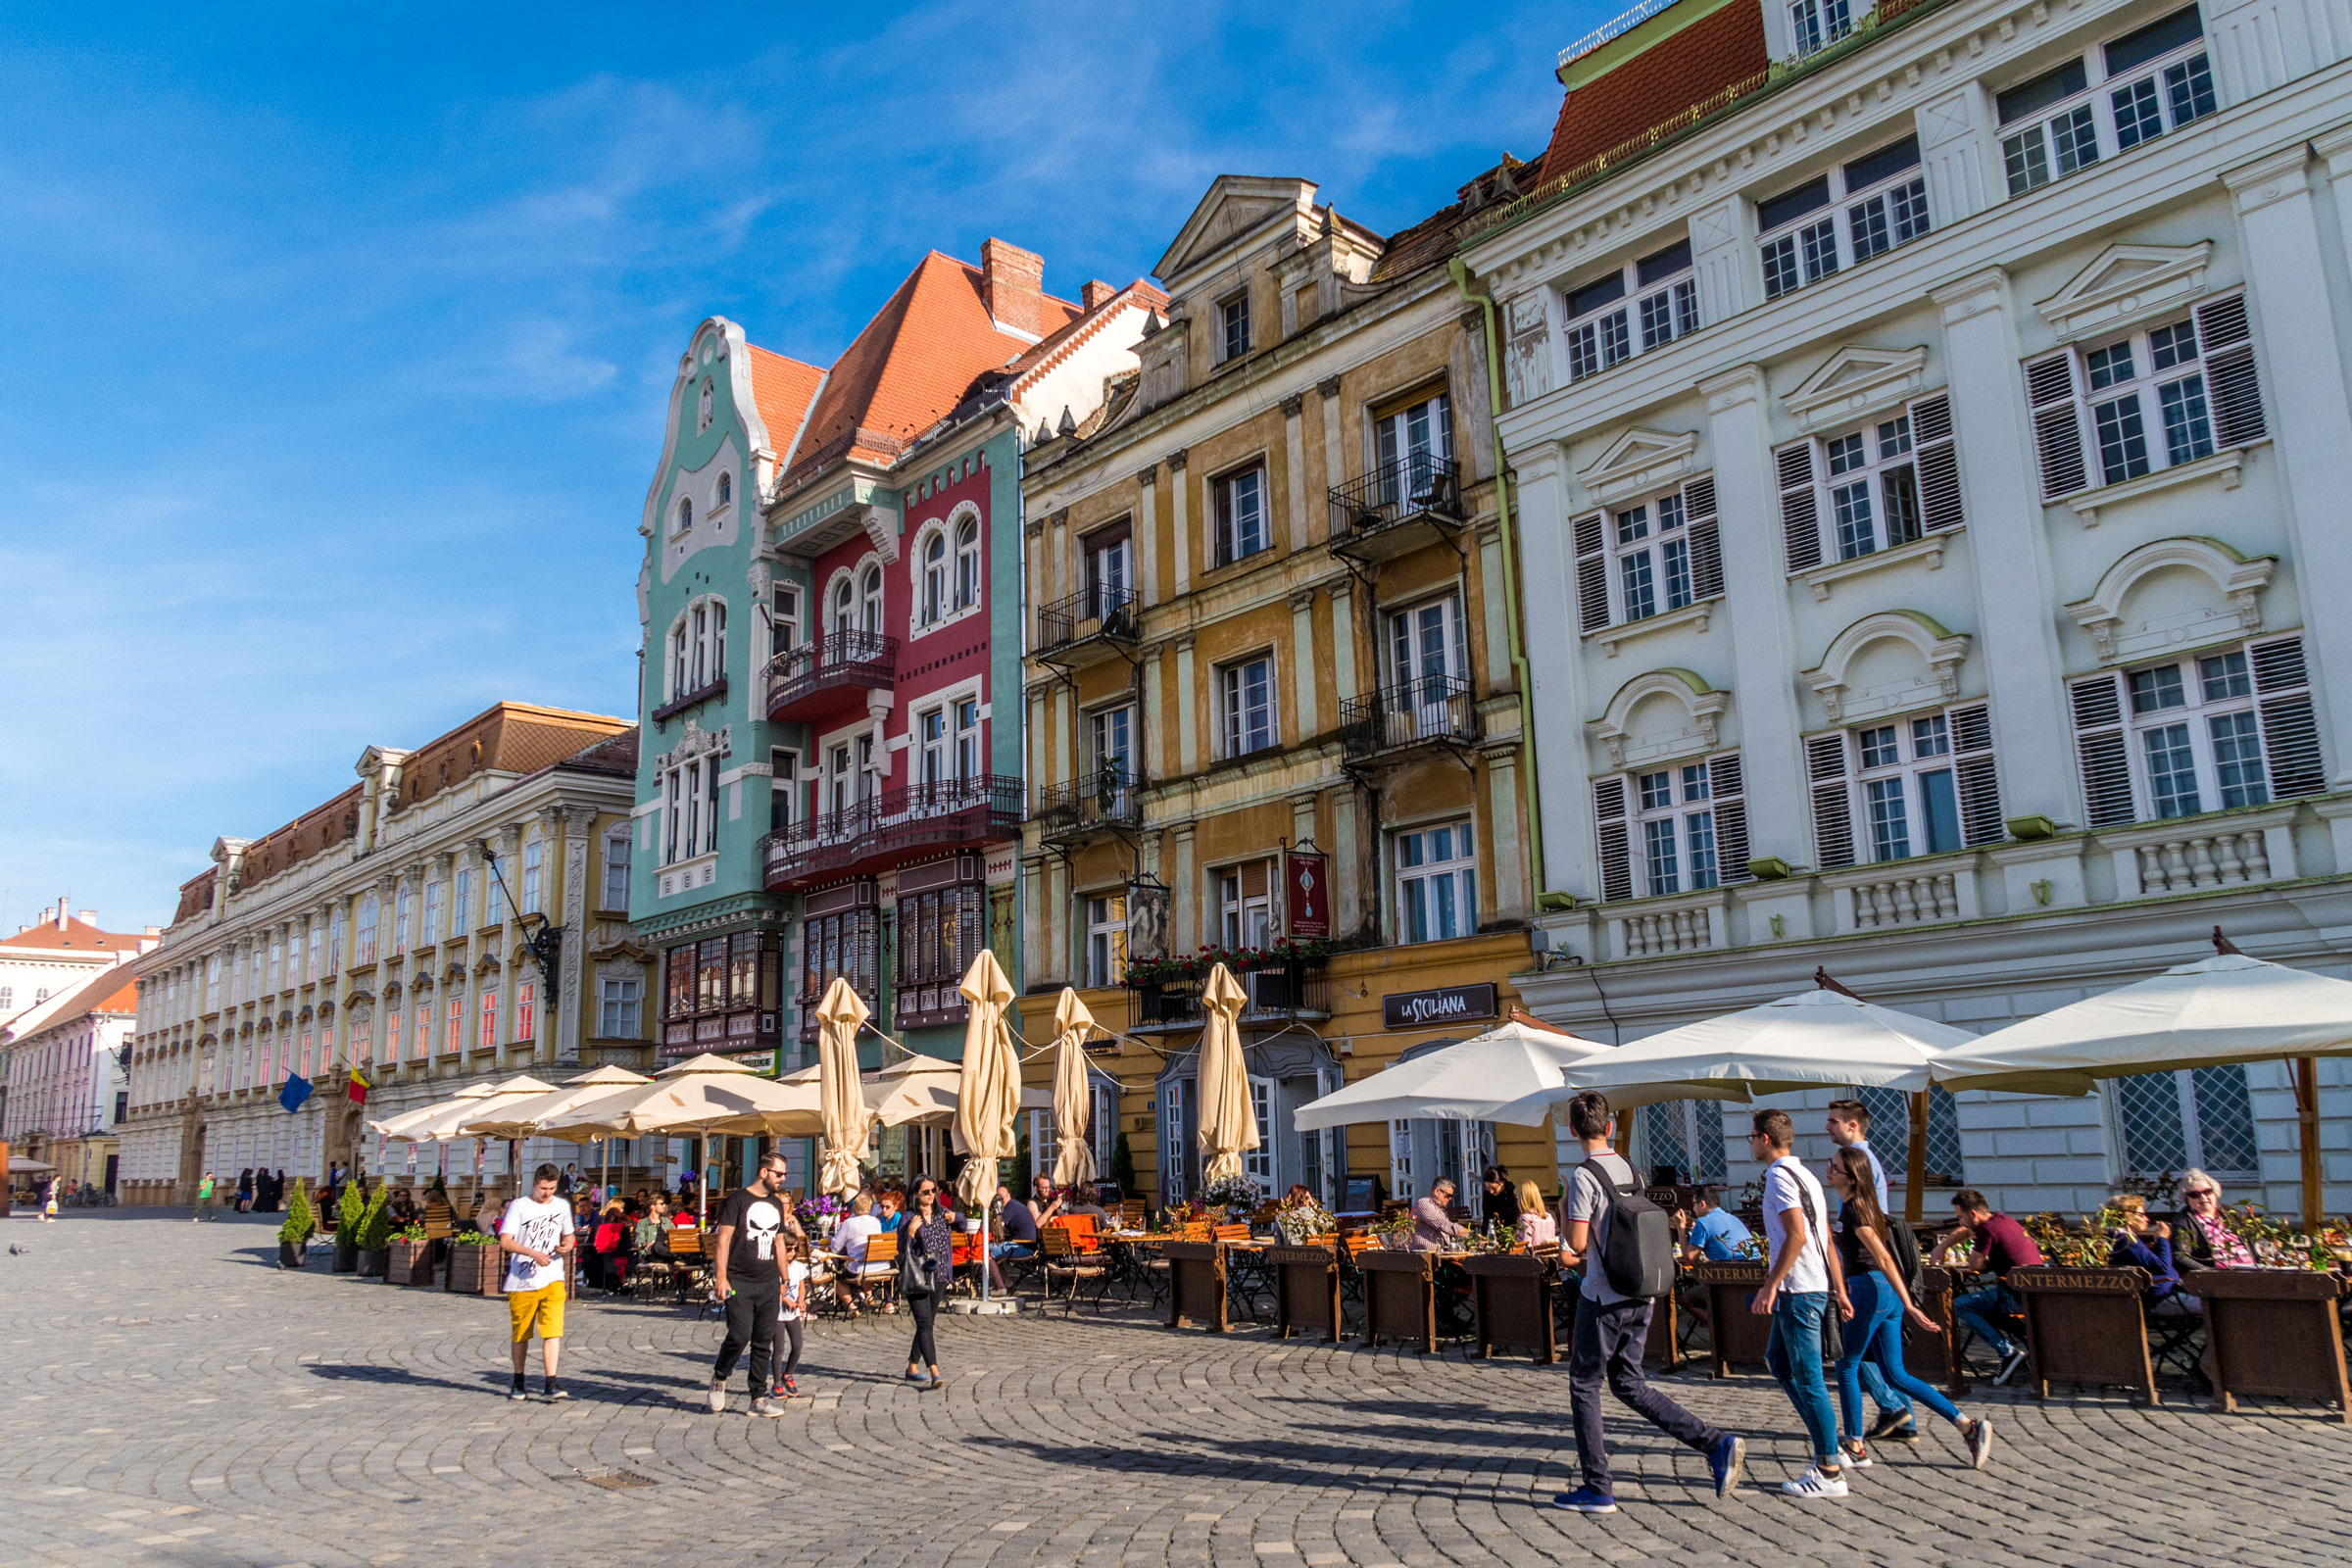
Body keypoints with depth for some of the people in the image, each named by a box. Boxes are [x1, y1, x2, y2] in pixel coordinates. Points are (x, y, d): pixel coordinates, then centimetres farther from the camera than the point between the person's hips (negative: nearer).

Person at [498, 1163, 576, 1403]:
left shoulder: (562, 1206, 9)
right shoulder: (519, 1206, -2)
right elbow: (505, 1241, -10)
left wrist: (567, 1246, -1)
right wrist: (534, 1253, -22)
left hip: (552, 1279, 1)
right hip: (521, 1281, -1)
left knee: (552, 1331, -11)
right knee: (521, 1334, 10)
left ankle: (551, 1384, -13)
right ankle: (518, 1382, 28)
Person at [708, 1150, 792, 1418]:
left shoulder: (776, 1205, 15)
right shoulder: (737, 1199, -4)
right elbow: (723, 1239, -8)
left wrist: (784, 1279, 20)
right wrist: (721, 1277, -16)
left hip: (769, 1284, 6)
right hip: (739, 1283, -6)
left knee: (764, 1342, 4)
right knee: (739, 1336, -10)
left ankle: (759, 1397, 11)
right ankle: (719, 1378, 17)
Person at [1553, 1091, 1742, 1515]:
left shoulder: (1583, 1176, -15)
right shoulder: (1630, 1170, 9)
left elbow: (1576, 1244, -17)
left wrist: (1563, 1211, 2)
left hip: (1603, 1297, -7)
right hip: (1640, 1294, 7)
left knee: (1583, 1385, 7)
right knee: (1628, 1384, 16)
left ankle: (1598, 1489, 10)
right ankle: (1717, 1443, 6)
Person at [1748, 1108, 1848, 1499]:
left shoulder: (1780, 1177, -14)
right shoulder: (1804, 1175, 17)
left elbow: (1797, 1236, -23)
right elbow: (1826, 1240, 18)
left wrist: (1769, 1287, -21)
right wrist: (1839, 1290, 19)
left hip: (1799, 1290, -10)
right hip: (1816, 1286, 10)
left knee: (1807, 1378, -5)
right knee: (1778, 1361, 19)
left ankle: (1830, 1471, 1)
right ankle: (1829, 1449, 20)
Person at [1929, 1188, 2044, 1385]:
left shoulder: (1988, 1229, -15)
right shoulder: (2002, 1219, 14)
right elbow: (1963, 1231, 29)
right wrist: (1941, 1247, 25)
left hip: (2017, 1297, -10)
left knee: (1959, 1306, -7)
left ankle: (2008, 1352, -9)